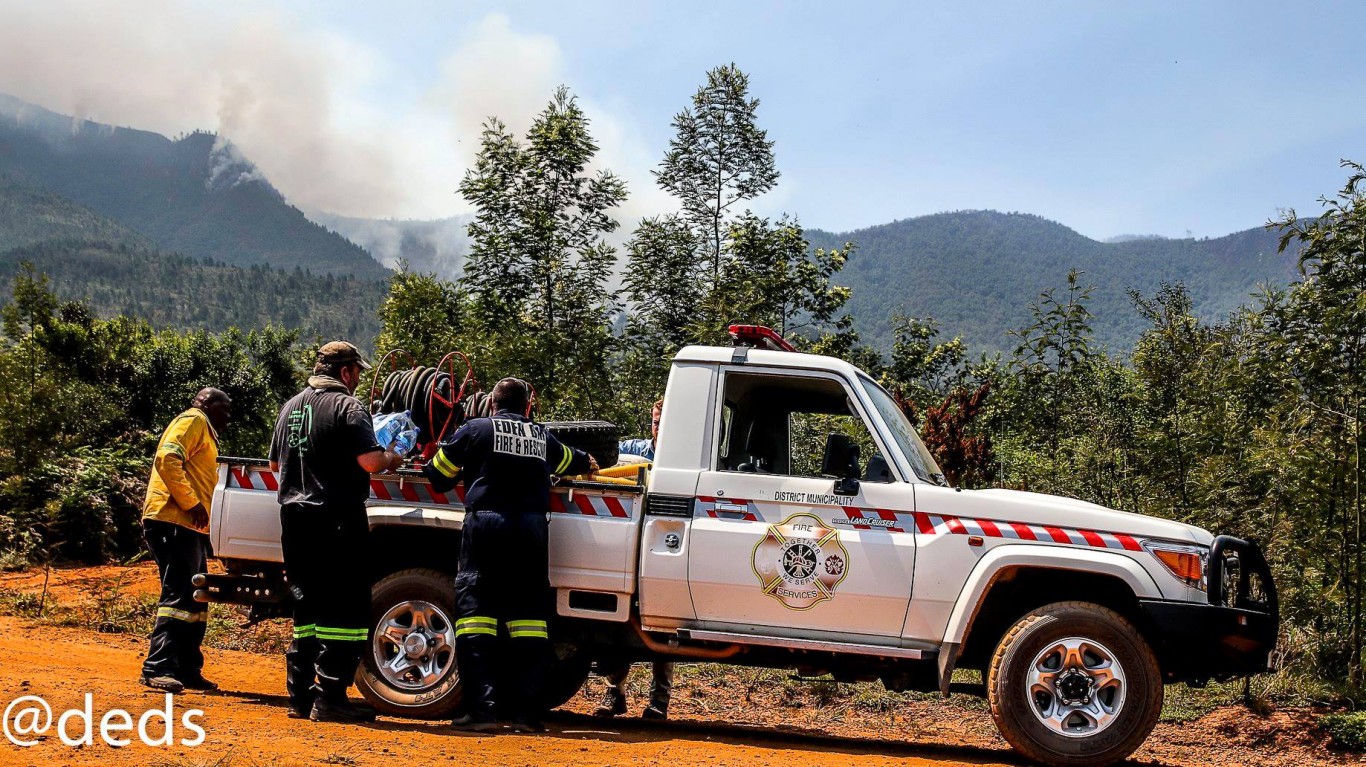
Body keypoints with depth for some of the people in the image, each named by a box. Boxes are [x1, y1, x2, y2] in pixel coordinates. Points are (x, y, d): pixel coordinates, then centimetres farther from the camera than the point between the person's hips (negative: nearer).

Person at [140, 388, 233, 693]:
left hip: (190, 528, 11)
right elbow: (167, 459, -18)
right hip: (173, 522, -11)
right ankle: (157, 669, -18)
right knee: (178, 596, -16)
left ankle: (187, 670, 15)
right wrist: (191, 503, -19)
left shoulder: (205, 432, 30)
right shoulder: (193, 420, -1)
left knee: (196, 600, 11)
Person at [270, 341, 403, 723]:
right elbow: (370, 462, -18)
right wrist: (392, 458, 2)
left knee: (307, 607, 14)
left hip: (295, 516, 8)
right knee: (346, 609, -3)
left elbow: (275, 462, 25)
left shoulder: (291, 406, 15)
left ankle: (300, 695, 15)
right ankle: (330, 697, -6)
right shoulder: (346, 406, -8)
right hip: (336, 520, -8)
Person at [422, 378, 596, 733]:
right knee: (528, 612, 7)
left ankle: (479, 710, -9)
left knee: (475, 607, -1)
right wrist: (587, 462, 63)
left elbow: (438, 473, 10)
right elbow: (566, 461, 40)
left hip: (486, 523, -3)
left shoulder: (476, 429, 8)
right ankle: (527, 711, 3)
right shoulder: (542, 435, 19)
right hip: (532, 527, 3)